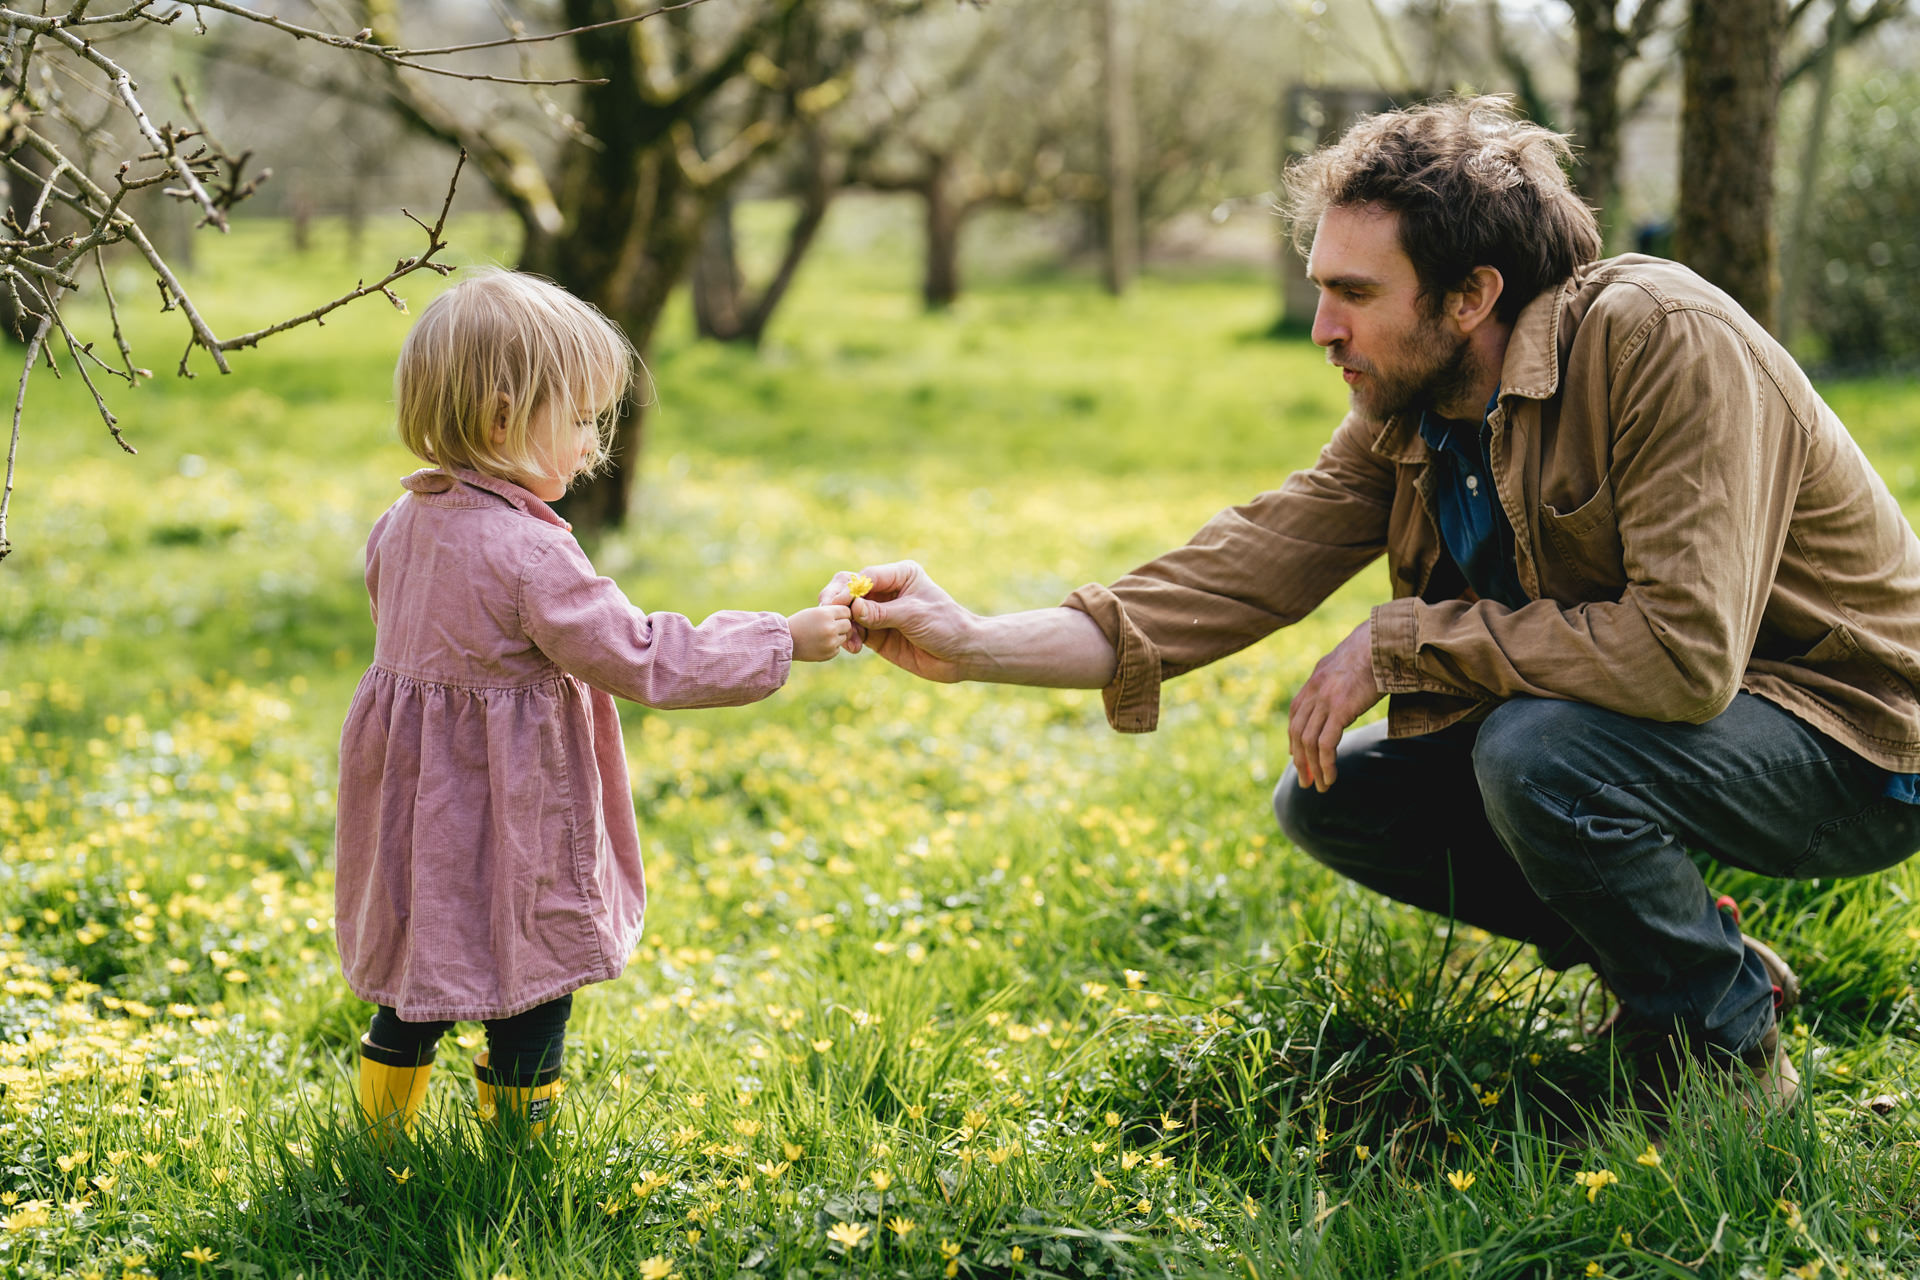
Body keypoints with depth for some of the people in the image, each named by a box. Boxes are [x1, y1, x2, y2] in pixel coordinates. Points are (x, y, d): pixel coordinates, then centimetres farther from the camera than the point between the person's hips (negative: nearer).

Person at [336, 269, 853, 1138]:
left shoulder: (405, 523, 1)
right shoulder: (529, 554, -25)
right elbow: (641, 659, -23)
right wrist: (784, 642, -17)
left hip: (419, 817, 9)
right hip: (504, 827, -9)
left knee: (415, 998, 22)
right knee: (530, 1001, 7)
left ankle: (379, 1141, 32)